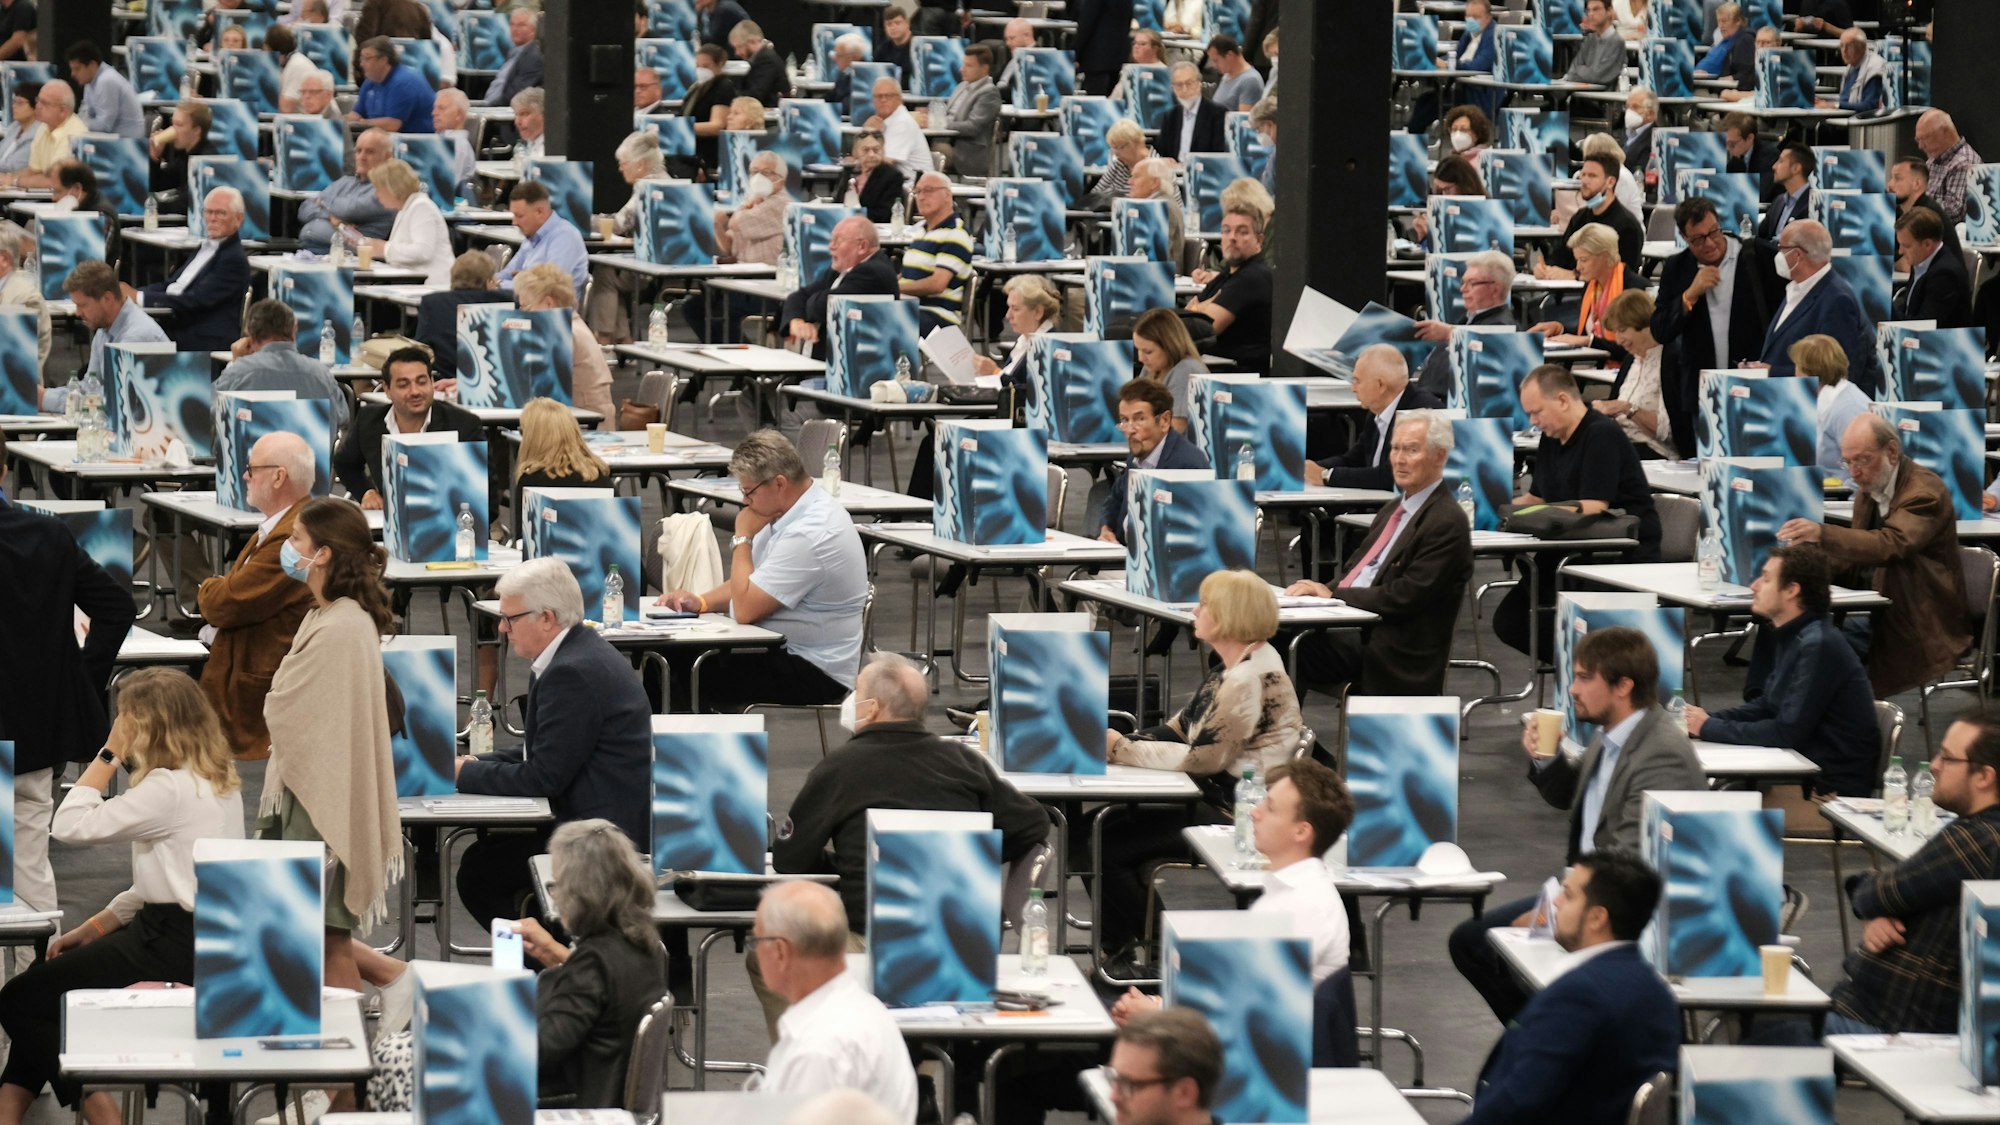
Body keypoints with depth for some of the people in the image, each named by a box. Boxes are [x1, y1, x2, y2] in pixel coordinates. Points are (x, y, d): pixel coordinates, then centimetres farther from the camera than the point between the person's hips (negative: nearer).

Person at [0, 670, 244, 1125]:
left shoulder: (169, 789, -20)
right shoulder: (215, 781, 12)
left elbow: (70, 826, -19)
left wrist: (109, 754, -10)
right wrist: (95, 927, 15)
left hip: (174, 948, -10)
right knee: (43, 979, 18)